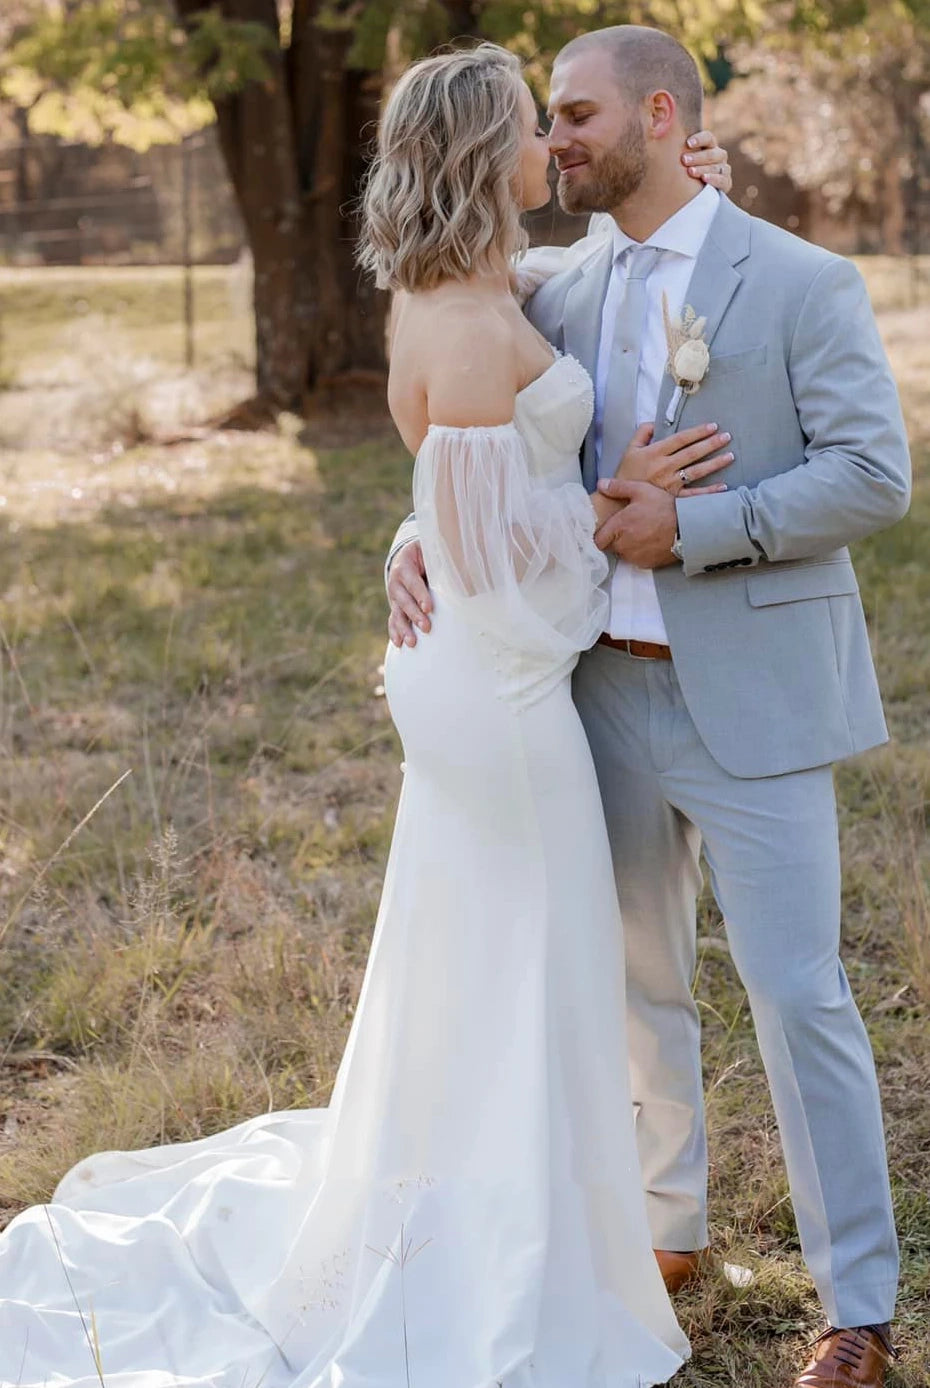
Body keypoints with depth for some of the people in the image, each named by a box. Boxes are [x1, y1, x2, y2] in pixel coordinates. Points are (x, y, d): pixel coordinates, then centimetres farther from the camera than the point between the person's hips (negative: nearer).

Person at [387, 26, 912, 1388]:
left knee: (797, 993, -4)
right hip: (612, 686, 6)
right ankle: (667, 1225, 36)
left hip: (751, 699, -6)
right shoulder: (565, 295, 9)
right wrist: (418, 542, -7)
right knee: (641, 978, 17)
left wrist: (692, 527, -20)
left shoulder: (803, 284, -8)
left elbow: (875, 475, -14)